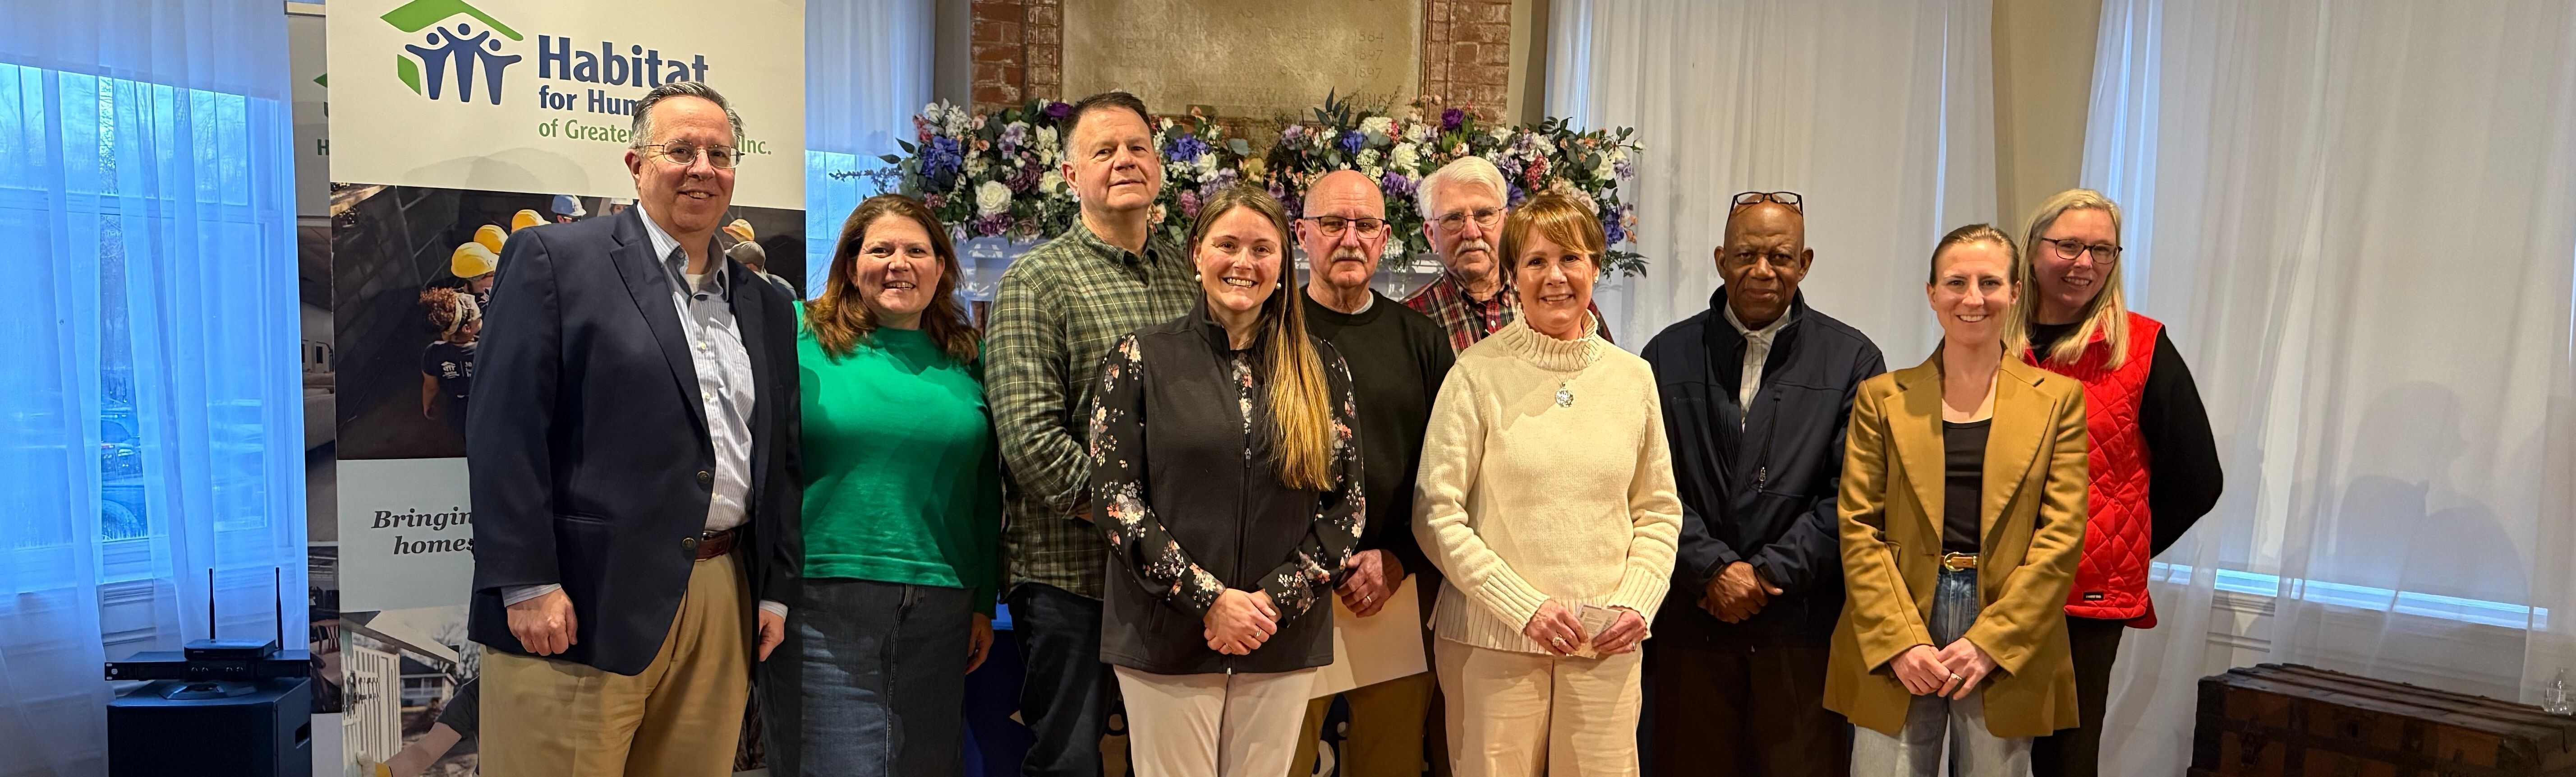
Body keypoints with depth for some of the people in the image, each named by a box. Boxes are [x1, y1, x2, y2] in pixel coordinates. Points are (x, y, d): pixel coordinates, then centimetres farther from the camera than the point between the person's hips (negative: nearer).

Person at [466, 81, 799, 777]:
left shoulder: (766, 306, 16)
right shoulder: (554, 258, 0)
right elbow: (504, 430, -7)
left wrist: (777, 591, 12)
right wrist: (527, 585, -13)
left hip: (725, 607, 5)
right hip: (584, 605, -5)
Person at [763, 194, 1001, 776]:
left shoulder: (968, 357, 9)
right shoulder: (802, 336, 0)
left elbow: (986, 492, 12)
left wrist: (985, 604, 11)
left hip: (940, 611, 4)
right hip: (822, 600, -3)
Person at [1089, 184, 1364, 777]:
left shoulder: (1319, 369, 6)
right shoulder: (1142, 359, 0)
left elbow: (1347, 500, 4)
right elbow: (1114, 497, -5)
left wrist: (1277, 599, -8)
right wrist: (1207, 600, -13)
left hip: (1285, 639, 2)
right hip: (1167, 638, -2)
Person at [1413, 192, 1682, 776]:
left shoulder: (1634, 377, 7)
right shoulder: (1478, 375, -5)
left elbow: (1658, 510, 13)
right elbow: (1438, 515, -7)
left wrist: (1638, 602, -2)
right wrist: (1525, 608, -11)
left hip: (1608, 643, 3)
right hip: (1493, 639, -3)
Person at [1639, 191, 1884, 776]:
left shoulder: (1852, 360, 6)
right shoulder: (1670, 356, 8)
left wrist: (1770, 572, -8)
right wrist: (1715, 569, -10)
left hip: (1804, 625, -1)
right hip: (1692, 624, 1)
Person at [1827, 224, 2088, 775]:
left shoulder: (2058, 399, 6)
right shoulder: (1882, 398, 6)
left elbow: (2062, 535, -1)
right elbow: (1858, 528, 0)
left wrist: (1990, 642, -9)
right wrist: (1902, 642, -10)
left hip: (2007, 653, 0)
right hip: (1894, 654, 0)